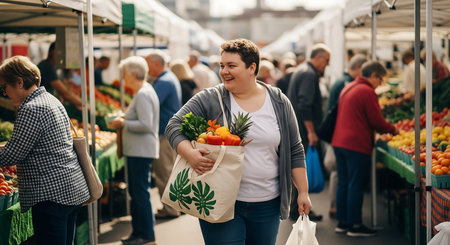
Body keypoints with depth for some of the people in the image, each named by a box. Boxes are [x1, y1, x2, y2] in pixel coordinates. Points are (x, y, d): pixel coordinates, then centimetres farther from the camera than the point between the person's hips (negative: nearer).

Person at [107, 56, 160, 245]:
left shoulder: (143, 95, -16)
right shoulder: (144, 91, 16)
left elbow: (145, 125, -24)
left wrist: (123, 123, -14)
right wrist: (123, 121, 13)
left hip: (141, 151, -11)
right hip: (138, 150, 11)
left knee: (141, 193, -5)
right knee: (136, 192, 15)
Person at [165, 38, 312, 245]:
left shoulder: (279, 103, 4)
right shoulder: (209, 100, -3)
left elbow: (295, 152, 9)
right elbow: (174, 126, -6)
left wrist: (303, 193, 5)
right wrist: (189, 153, -25)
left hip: (267, 204, 3)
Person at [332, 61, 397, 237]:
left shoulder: (347, 88, 17)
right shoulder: (367, 92, -12)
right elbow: (376, 121, -12)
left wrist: (381, 130, 22)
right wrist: (392, 129, 7)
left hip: (339, 143, 9)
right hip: (357, 145, -9)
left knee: (343, 183, 13)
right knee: (356, 185, -3)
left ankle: (342, 222, 18)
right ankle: (355, 225, 0)